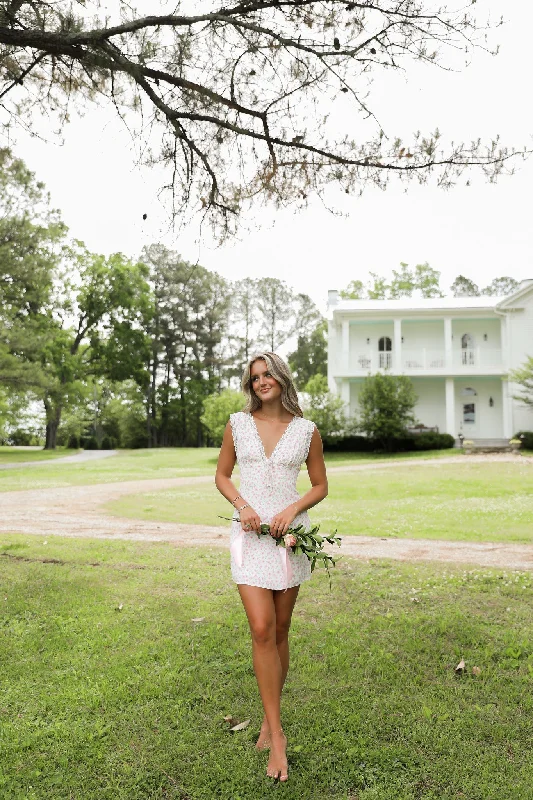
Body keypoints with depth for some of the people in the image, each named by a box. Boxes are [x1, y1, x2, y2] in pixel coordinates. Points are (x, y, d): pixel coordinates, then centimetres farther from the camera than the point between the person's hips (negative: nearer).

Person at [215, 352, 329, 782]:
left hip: (290, 533, 1)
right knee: (262, 630, -8)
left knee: (280, 630, 11)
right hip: (250, 534, 0)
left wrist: (293, 509, -11)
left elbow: (320, 486, 7)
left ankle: (270, 717, 31)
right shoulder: (238, 424, 2)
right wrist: (242, 505, -9)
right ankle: (277, 734, 4)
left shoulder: (306, 430, 1)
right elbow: (222, 476, 9)